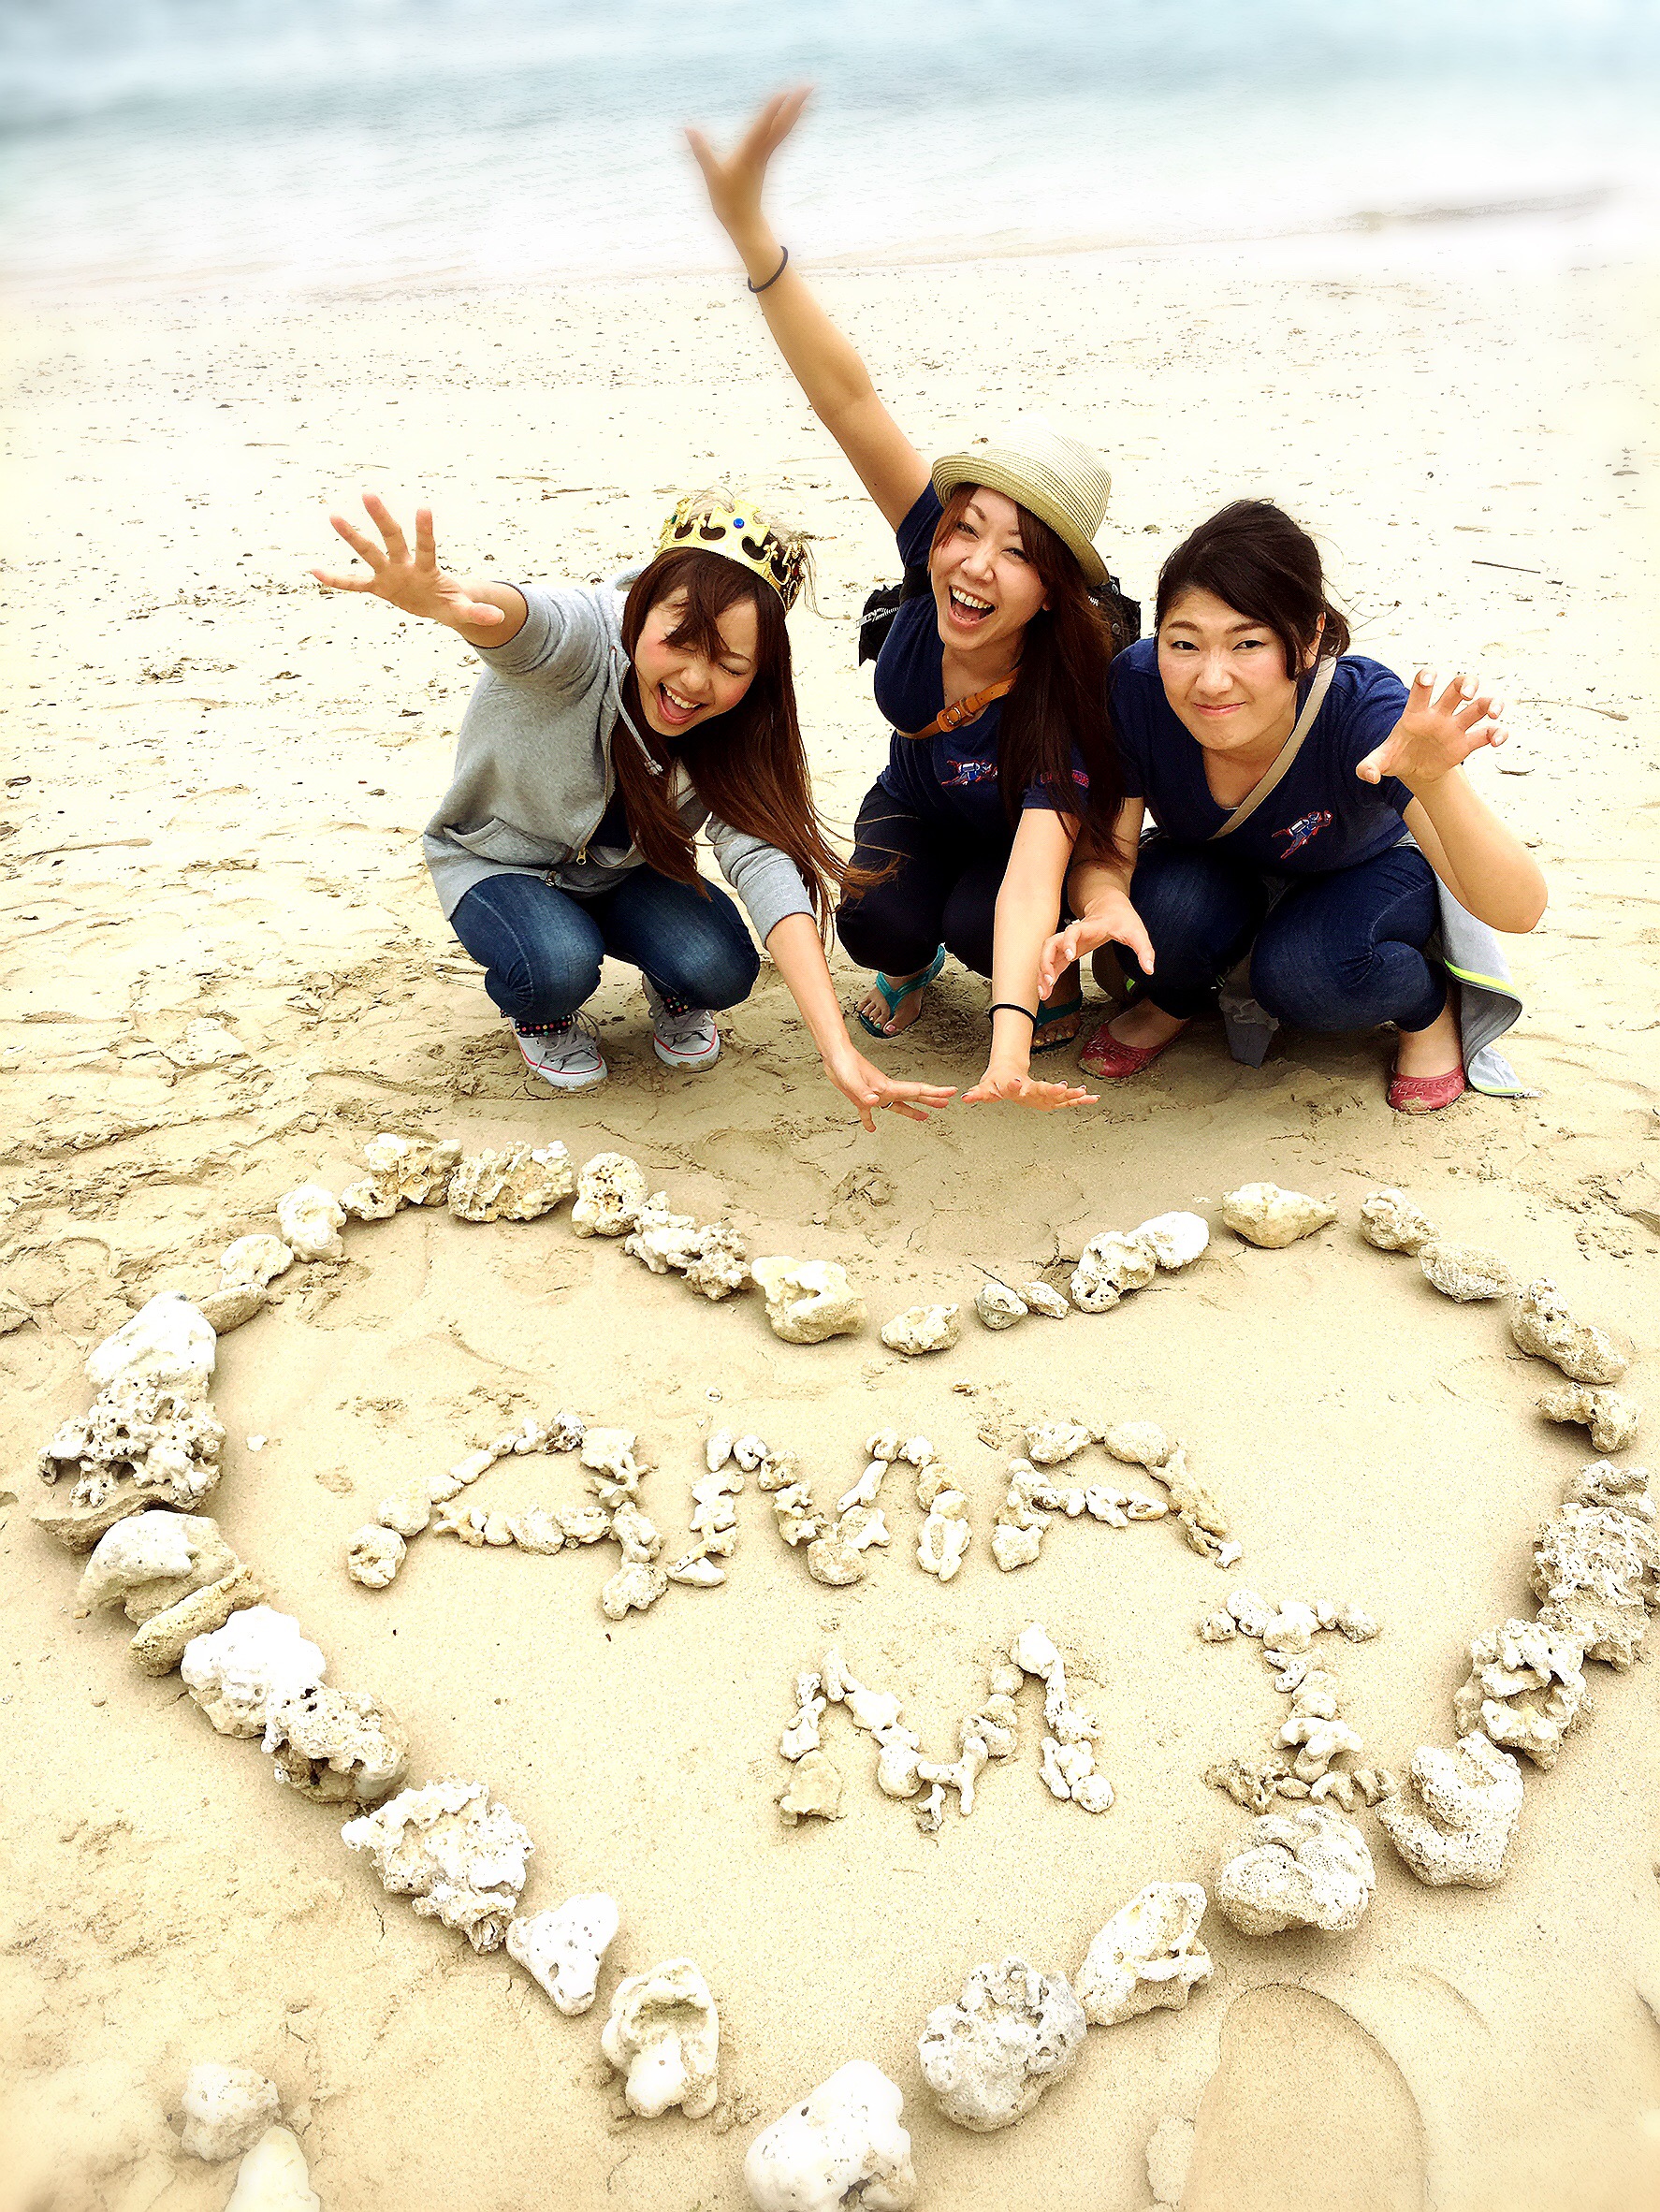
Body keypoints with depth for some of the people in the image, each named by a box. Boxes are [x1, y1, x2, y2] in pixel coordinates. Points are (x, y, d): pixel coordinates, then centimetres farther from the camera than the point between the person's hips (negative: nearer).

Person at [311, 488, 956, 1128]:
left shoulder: (734, 731, -22)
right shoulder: (583, 634, -33)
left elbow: (763, 862, -33)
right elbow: (520, 617, -57)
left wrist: (836, 1048, -46)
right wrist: (442, 597, -85)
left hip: (626, 870, 3)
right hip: (500, 860, -2)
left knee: (721, 970, -24)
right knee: (561, 965, -33)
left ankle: (671, 995, 13)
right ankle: (542, 1013, 5)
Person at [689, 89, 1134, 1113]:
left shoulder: (1066, 701, -39)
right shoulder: (933, 541, -30)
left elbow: (1033, 875, -51)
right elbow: (849, 399, -42)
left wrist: (1011, 1035, -66)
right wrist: (751, 230, -56)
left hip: (1019, 828, -2)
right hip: (917, 807, 3)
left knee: (981, 924, -31)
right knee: (876, 926, -24)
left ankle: (1060, 986, 5)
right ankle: (911, 966, 13)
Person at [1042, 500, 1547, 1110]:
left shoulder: (1364, 710, -36)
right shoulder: (1136, 688, -31)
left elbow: (1518, 910, -40)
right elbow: (1107, 852, -18)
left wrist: (1435, 781, -61)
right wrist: (1105, 903, -45)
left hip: (1371, 872, -2)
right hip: (1213, 872, 2)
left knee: (1301, 976, -33)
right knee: (1170, 908, -32)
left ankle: (1430, 1002, 2)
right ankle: (1171, 1001, 5)